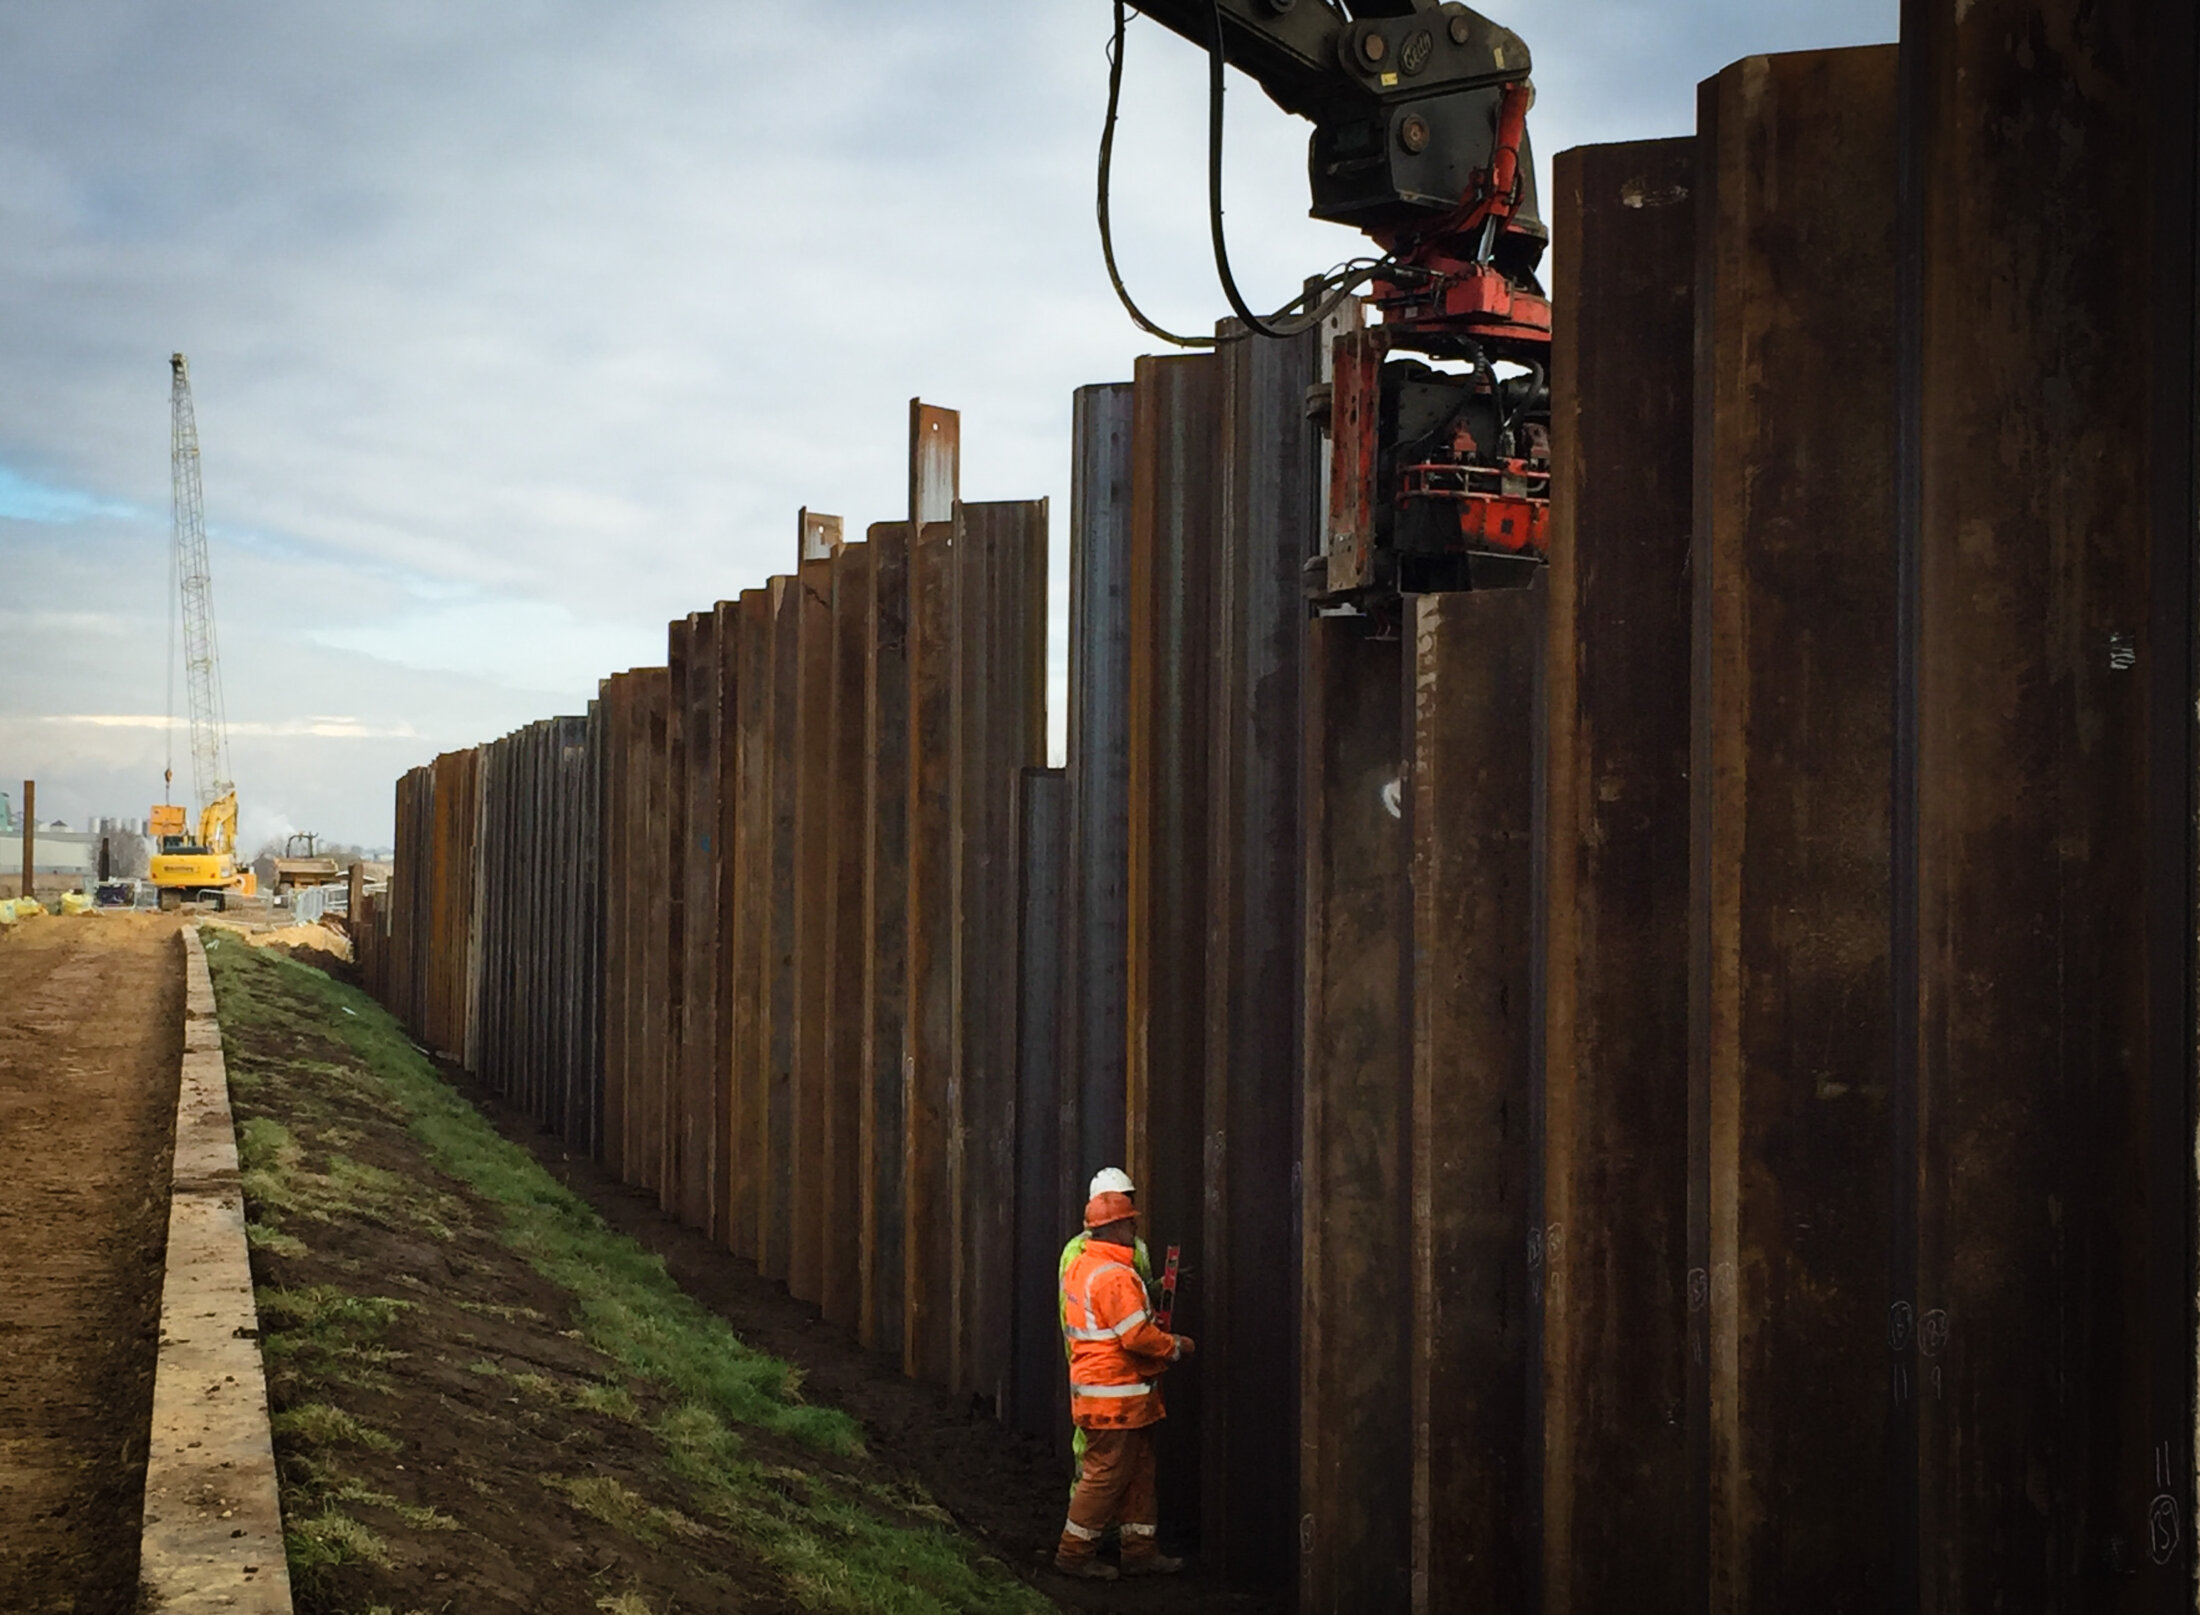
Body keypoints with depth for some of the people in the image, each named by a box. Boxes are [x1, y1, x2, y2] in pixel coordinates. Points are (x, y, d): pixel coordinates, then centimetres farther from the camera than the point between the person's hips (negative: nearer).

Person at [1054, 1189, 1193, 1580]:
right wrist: (1176, 1347, -7)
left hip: (1094, 1385, 10)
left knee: (1138, 1470, 15)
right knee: (1107, 1474, -1)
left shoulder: (1080, 1267, 12)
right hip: (1115, 1394, -10)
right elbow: (1137, 1336, -23)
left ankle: (1140, 1551, 20)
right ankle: (1075, 1552, 8)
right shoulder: (1115, 1277, -21)